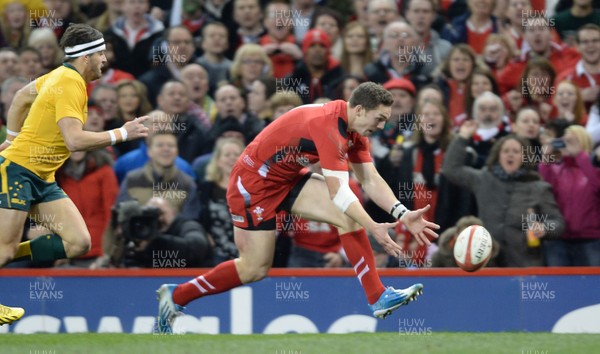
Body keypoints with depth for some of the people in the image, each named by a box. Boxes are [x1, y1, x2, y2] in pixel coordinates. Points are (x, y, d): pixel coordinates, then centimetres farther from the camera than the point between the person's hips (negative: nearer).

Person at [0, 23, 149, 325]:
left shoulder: (62, 75, 10)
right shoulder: (70, 84, -18)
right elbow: (75, 141, -28)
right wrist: (122, 134, -20)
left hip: (43, 179, 9)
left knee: (79, 243, -5)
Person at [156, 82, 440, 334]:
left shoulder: (354, 128, -2)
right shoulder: (328, 126, -31)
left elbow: (371, 180, -1)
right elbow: (338, 192, -34)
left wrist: (403, 214, -13)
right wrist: (373, 228, -38)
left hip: (288, 178, 8)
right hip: (253, 181, -8)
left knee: (350, 216, -11)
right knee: (255, 268, -3)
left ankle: (378, 297, -12)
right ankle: (176, 296, 14)